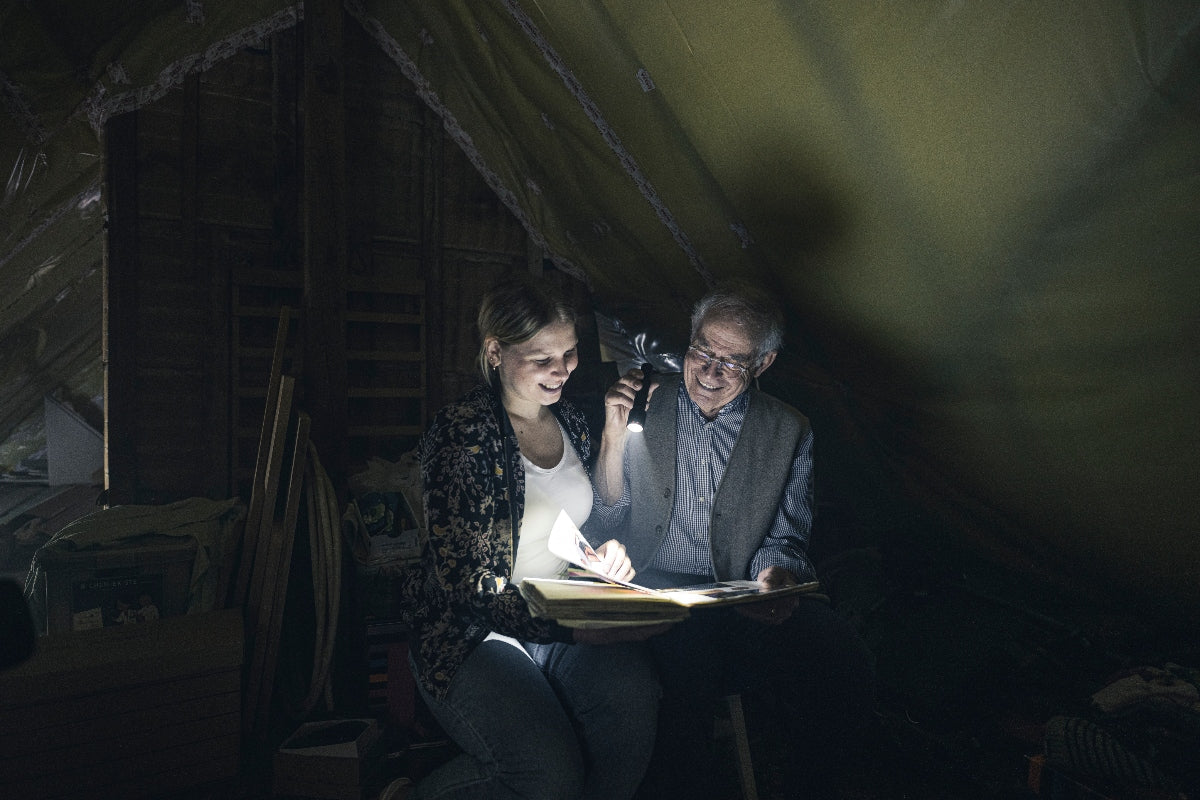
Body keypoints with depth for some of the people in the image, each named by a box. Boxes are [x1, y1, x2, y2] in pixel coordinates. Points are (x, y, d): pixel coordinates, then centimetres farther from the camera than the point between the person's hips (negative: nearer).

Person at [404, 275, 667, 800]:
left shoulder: (572, 422, 10)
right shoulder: (461, 433, -12)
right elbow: (468, 586, -16)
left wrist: (603, 556, -1)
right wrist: (573, 627, -27)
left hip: (571, 620, 5)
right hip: (475, 637, -4)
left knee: (633, 708, -27)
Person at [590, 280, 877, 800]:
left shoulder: (788, 432, 9)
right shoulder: (645, 405, 8)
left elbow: (785, 541, 10)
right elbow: (605, 525, 7)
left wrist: (775, 575, -14)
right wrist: (614, 437, -8)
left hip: (746, 607, 1)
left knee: (846, 669, -27)